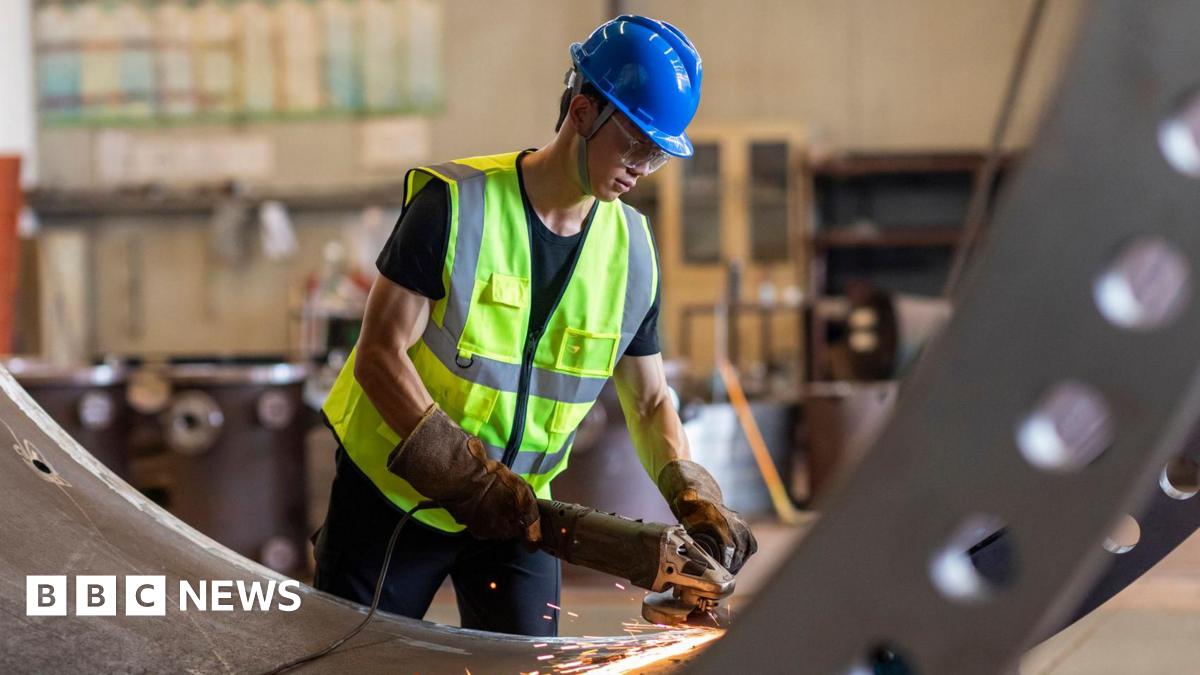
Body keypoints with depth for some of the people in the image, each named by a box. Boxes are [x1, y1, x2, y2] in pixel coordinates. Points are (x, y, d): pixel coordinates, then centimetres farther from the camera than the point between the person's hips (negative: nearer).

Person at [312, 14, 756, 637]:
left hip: (519, 509, 4)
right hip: (394, 490, -4)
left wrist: (691, 493, -13)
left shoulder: (632, 248, -1)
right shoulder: (456, 205, -16)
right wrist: (467, 480, -26)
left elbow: (648, 401, 6)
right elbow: (380, 355, -19)